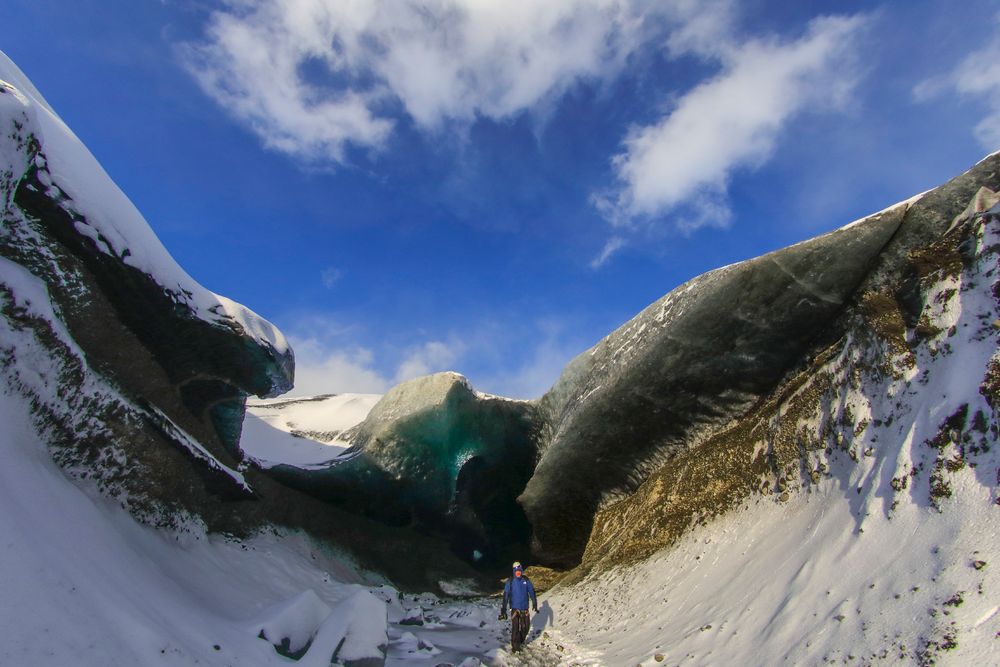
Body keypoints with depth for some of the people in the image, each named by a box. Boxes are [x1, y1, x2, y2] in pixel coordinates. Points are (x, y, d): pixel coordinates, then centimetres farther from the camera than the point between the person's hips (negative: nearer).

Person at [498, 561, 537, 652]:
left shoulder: (526, 580, -3)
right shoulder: (510, 582, -9)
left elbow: (532, 592, 1)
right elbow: (505, 596, -9)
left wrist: (535, 605, -1)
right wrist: (503, 611, -12)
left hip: (524, 608, 3)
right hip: (515, 608, -3)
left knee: (525, 628, 8)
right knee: (515, 628, -7)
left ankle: (520, 641, 33)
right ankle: (515, 647, 9)